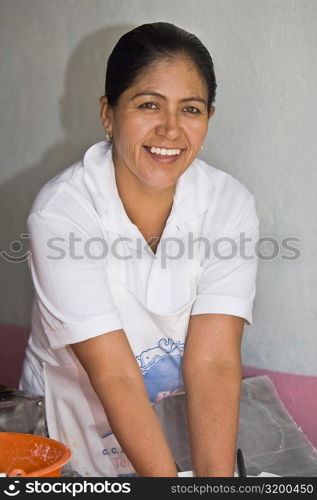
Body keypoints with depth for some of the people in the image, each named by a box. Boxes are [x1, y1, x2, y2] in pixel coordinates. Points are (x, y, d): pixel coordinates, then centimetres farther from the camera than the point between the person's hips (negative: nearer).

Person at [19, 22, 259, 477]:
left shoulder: (230, 205, -13)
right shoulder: (60, 212, -22)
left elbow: (214, 362, -21)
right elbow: (115, 375, -25)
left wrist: (216, 482, -33)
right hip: (72, 434, -2)